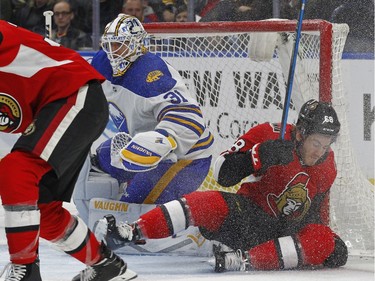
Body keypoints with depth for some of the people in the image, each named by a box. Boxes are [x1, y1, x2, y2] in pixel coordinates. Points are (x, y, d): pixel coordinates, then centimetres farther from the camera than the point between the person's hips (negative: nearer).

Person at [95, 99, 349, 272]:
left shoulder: (327, 167, 2)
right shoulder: (271, 136, -11)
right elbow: (223, 173, -17)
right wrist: (261, 155, -31)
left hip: (287, 232, 3)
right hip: (245, 217, -3)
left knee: (333, 248, -28)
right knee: (209, 203, -32)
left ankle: (244, 259, -37)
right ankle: (130, 233, -37)